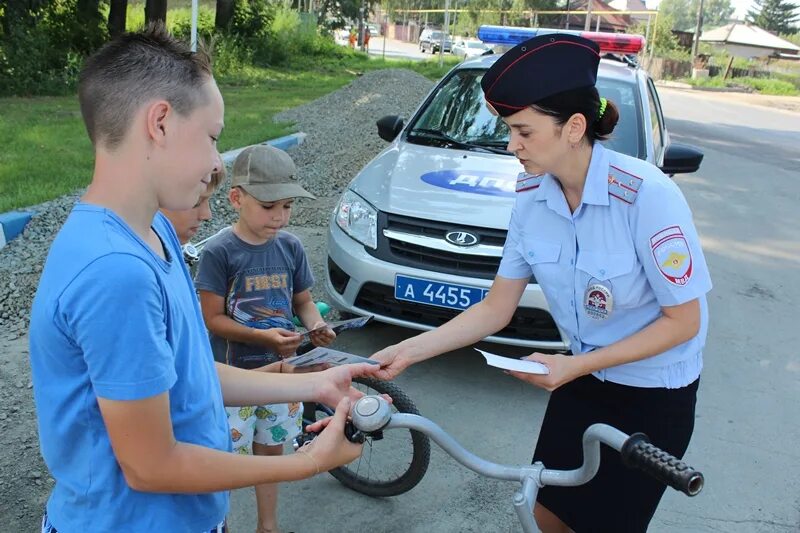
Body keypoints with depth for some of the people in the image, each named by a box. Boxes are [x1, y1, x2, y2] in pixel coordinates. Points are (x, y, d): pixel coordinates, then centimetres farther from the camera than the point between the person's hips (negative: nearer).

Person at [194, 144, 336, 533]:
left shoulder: (290, 246, -4)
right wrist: (263, 336, -26)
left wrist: (316, 325, -15)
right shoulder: (219, 251, -17)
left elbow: (302, 300, 6)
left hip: (278, 369, 5)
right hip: (233, 375, -4)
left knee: (270, 450, 21)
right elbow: (212, 319, -15)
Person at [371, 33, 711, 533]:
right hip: (583, 379, 5)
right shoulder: (533, 197, -11)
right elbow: (496, 308, -5)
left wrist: (574, 365, -25)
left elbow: (683, 320, -20)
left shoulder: (646, 194, -28)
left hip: (656, 394, -5)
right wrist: (408, 351, -12)